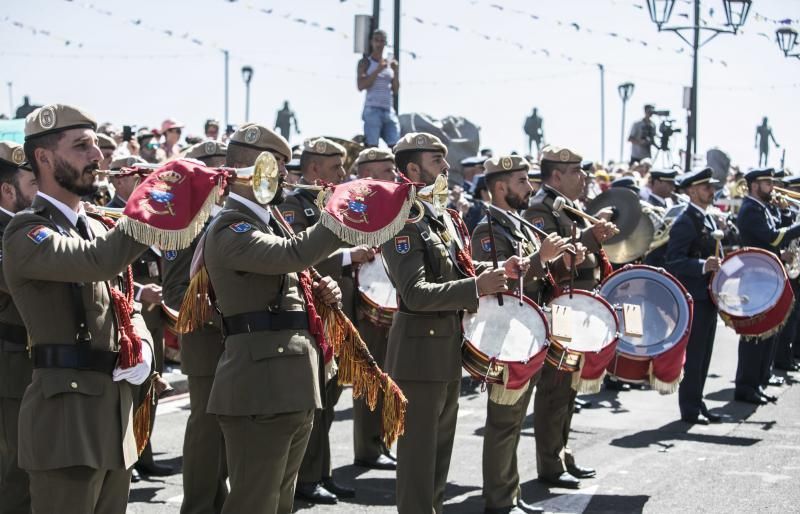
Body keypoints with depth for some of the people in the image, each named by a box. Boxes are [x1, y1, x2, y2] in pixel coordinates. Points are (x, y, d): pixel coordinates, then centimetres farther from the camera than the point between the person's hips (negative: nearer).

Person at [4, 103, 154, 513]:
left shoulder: (96, 228, 17)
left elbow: (126, 307, 23)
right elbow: (101, 261, -30)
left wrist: (143, 349, 1)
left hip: (114, 409, 8)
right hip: (66, 414, -8)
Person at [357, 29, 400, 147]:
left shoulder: (390, 63, 16)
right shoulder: (365, 62, 4)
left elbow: (395, 90, 14)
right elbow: (361, 86, -9)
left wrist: (396, 72, -1)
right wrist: (378, 70, -14)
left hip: (389, 110, 5)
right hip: (372, 109, -5)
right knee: (372, 146, -12)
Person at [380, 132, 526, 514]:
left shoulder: (442, 216, 11)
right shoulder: (403, 222, -19)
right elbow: (416, 293, -27)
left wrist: (497, 270, 8)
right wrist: (476, 287, -33)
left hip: (450, 346, 10)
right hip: (420, 352, -10)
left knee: (441, 443, 20)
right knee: (419, 449, -2)